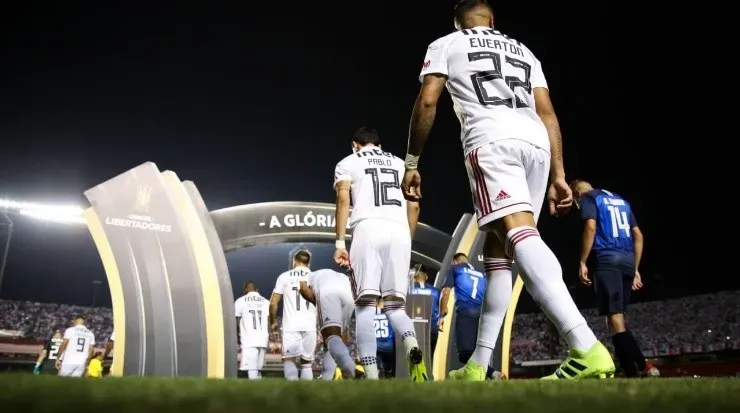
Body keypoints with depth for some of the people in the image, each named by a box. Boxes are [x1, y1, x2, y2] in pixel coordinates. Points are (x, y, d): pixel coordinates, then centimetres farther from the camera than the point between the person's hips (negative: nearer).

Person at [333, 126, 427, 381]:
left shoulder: (347, 163, 18)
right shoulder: (400, 164, 29)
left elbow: (343, 199, 1)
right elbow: (414, 206, 20)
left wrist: (339, 242, -2)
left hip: (368, 230, -3)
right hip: (399, 232, 3)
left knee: (366, 306, -3)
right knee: (395, 305, 8)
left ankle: (371, 376, -13)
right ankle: (413, 349, -21)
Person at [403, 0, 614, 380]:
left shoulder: (446, 45, 20)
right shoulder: (523, 52, 31)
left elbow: (427, 102, 6)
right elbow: (547, 113, 20)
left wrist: (411, 163, 12)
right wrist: (558, 175, 16)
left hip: (493, 141, -5)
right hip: (535, 143, 6)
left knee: (520, 233, -21)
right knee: (497, 250, 10)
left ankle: (586, 348, -39)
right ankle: (477, 366, 13)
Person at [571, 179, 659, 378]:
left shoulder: (587, 197, 7)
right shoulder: (621, 200, 27)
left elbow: (591, 227, -11)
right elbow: (638, 235, 22)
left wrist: (582, 262, -10)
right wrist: (635, 269, 22)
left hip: (606, 260, -7)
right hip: (628, 261, 7)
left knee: (614, 317, -10)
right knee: (617, 318, 11)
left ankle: (634, 372, -17)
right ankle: (641, 365, 3)